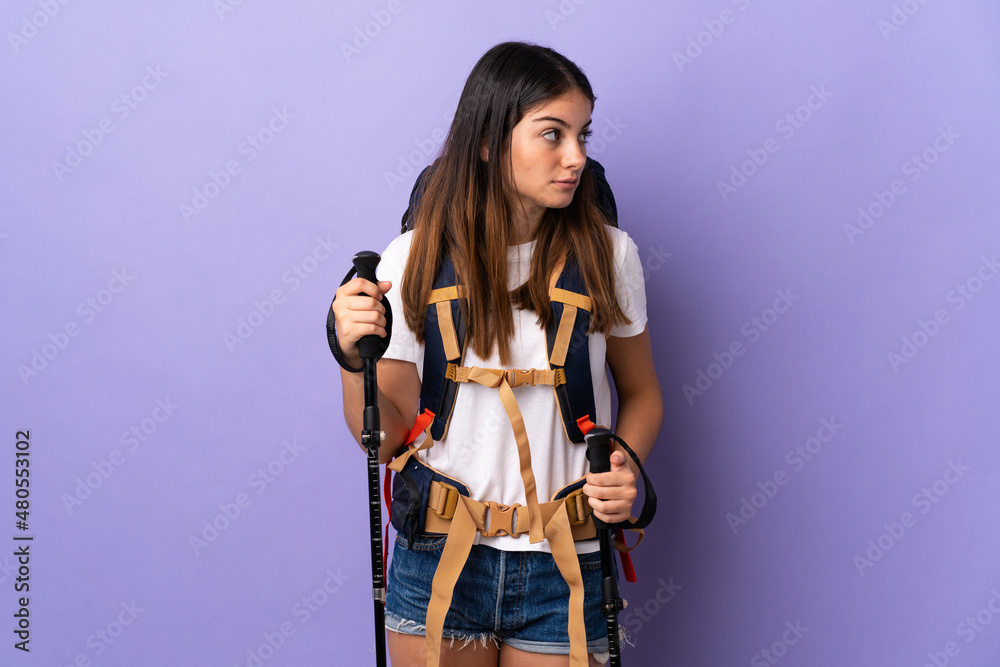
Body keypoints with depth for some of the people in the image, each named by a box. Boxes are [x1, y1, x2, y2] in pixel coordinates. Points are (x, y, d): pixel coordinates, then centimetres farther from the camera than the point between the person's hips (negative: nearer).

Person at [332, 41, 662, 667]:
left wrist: (625, 466, -11)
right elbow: (385, 438, -3)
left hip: (564, 569, 0)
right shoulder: (414, 259, -5)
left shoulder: (607, 254, -4)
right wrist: (354, 358, -21)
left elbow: (642, 393, 8)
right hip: (438, 563, 0)